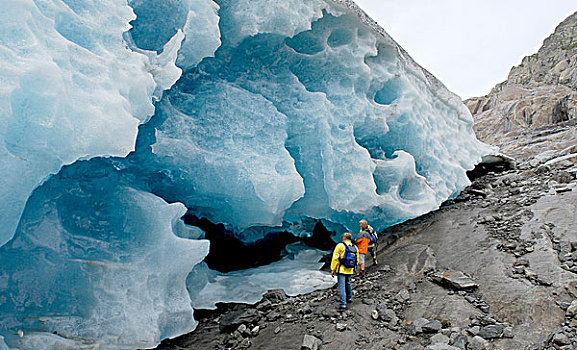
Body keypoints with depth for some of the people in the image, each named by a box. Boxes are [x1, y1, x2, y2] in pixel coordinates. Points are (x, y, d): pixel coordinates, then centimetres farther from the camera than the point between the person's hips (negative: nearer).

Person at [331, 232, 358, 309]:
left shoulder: (340, 246, -11)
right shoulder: (355, 247, 6)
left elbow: (335, 258, -12)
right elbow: (357, 260, 13)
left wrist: (333, 269, -6)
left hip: (341, 270, -6)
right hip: (350, 270, 6)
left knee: (341, 286, -4)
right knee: (348, 283, 26)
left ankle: (343, 304, -7)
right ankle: (349, 298, 42)